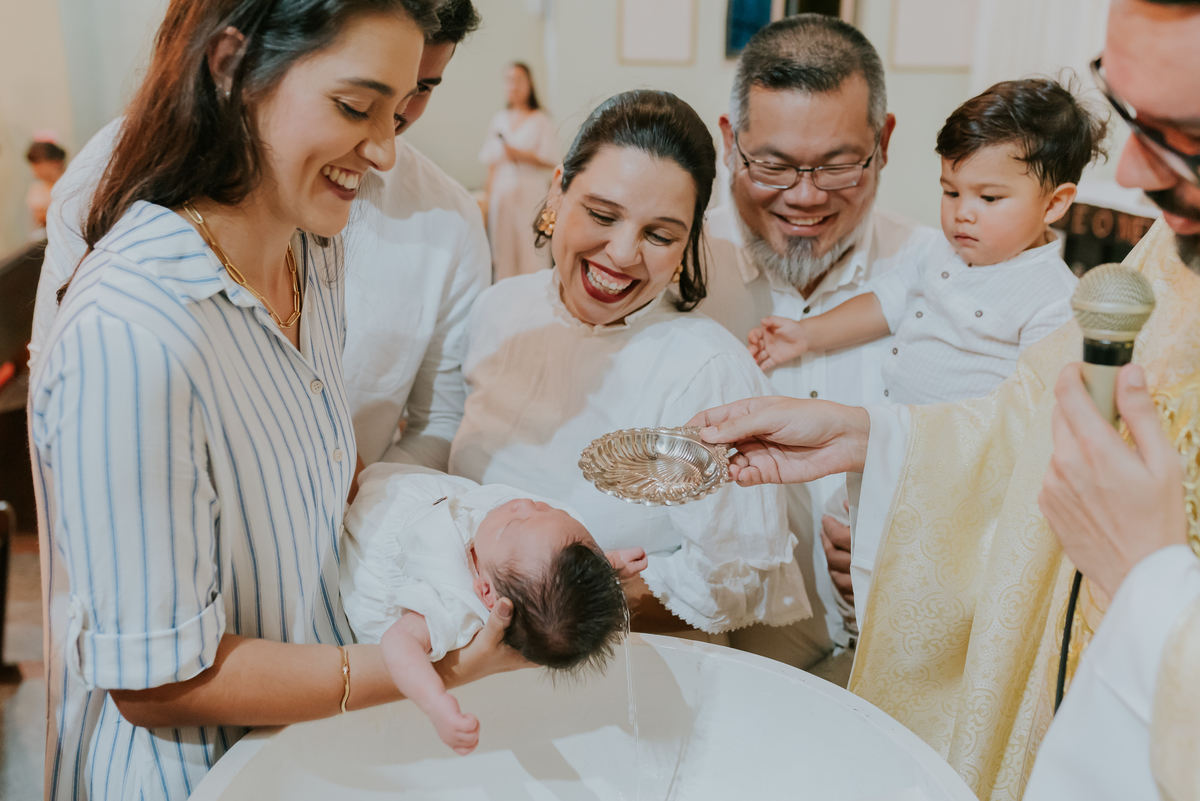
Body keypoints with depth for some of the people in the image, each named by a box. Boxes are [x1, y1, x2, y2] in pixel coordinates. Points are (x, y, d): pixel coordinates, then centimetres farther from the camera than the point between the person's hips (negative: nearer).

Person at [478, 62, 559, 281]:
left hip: (531, 191, -4)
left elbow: (550, 160, -6)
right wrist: (489, 194, 7)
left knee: (531, 246, -7)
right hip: (502, 190, 4)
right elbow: (491, 161, 14)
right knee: (503, 244, 4)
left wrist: (519, 154, -12)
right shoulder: (499, 120, 13)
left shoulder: (542, 120, 0)